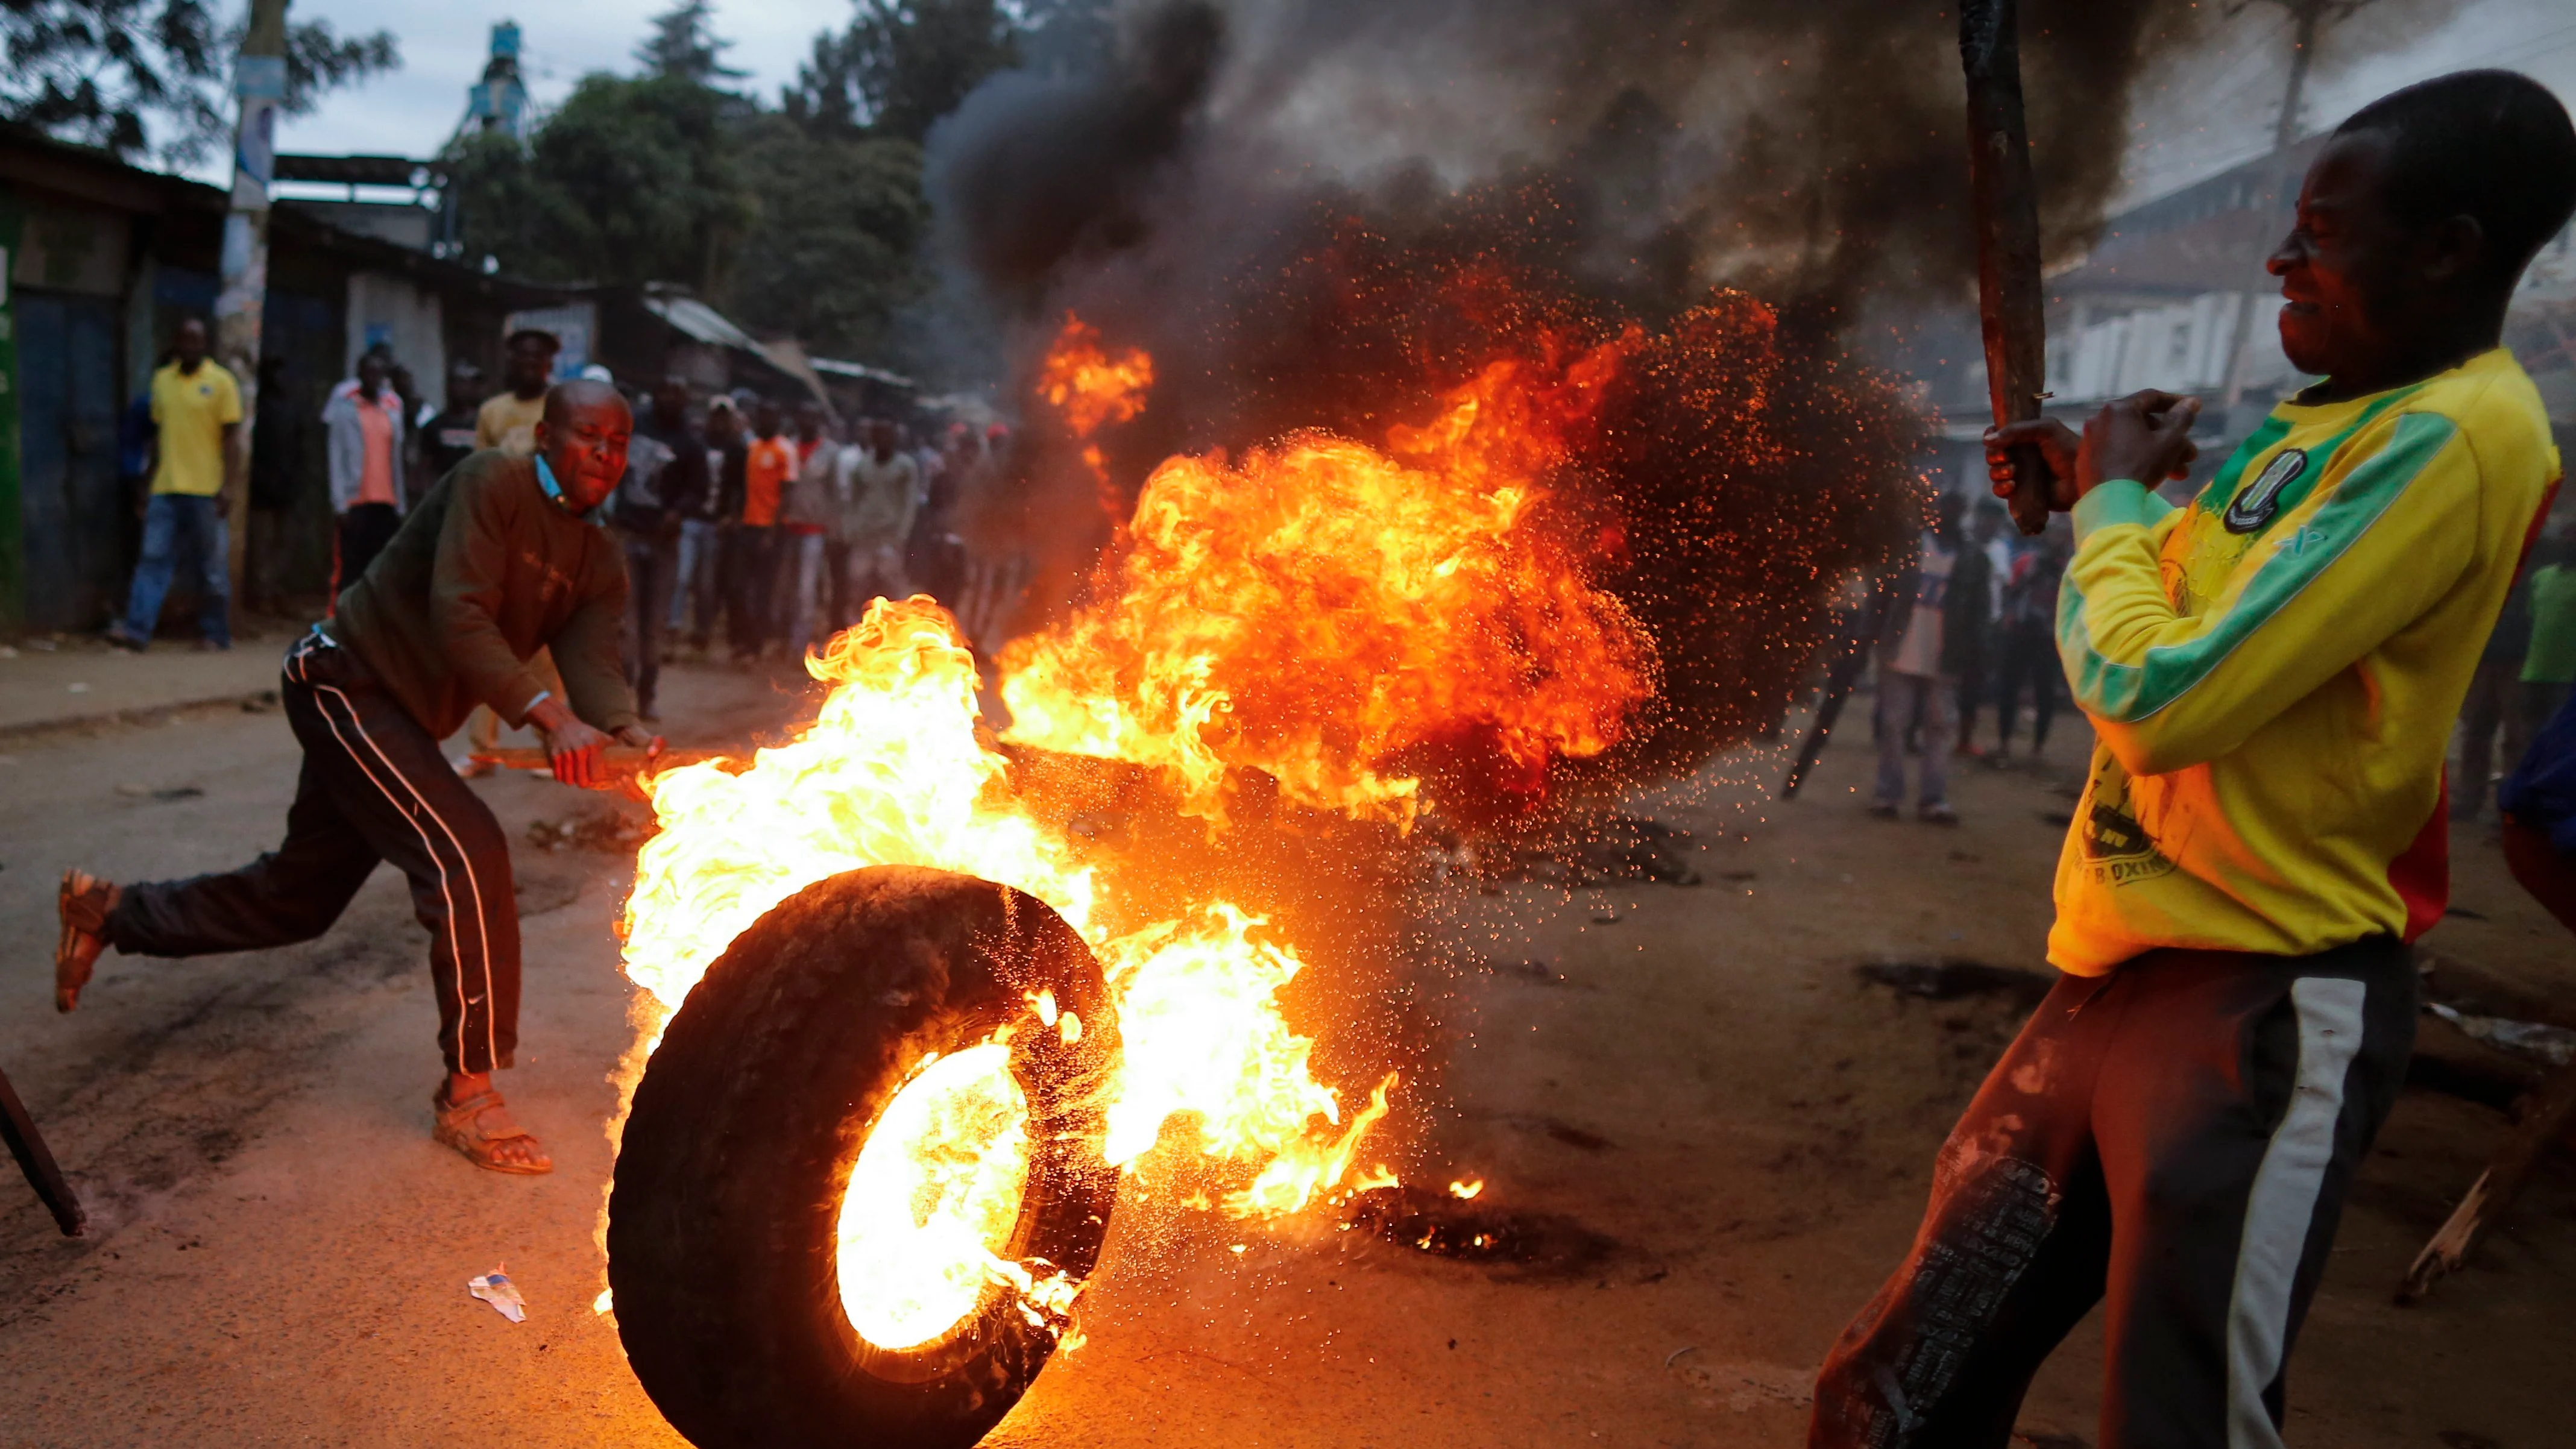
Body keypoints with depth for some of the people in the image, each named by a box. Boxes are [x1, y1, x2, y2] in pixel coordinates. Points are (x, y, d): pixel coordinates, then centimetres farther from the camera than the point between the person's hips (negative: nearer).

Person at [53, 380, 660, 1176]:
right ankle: (467, 1093, -13)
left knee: (297, 898, 20)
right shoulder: (494, 483, -18)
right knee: (469, 855, -22)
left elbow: (593, 664, -12)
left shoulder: (599, 563, 4)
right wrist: (549, 712, -41)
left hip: (398, 719, 9)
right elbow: (458, 614, -29)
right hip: (345, 680, -9)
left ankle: (107, 910, 45)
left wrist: (627, 730, -34)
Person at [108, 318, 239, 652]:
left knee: (212, 567, 3)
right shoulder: (162, 380, 12)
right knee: (153, 558, -3)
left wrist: (225, 486, -12)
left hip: (206, 490, -4)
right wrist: (150, 482, 15)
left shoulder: (221, 382, -2)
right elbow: (159, 434, 17)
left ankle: (215, 634, 11)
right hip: (166, 488, 4)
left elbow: (229, 437, -4)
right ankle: (136, 630, -6)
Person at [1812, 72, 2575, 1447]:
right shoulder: (2313, 420, 13)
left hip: (2258, 1007, -9)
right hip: (2109, 977, 9)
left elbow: (2159, 699, -23)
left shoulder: (2455, 439, -15)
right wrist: (2102, 496, 14)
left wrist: (2110, 502, -5)